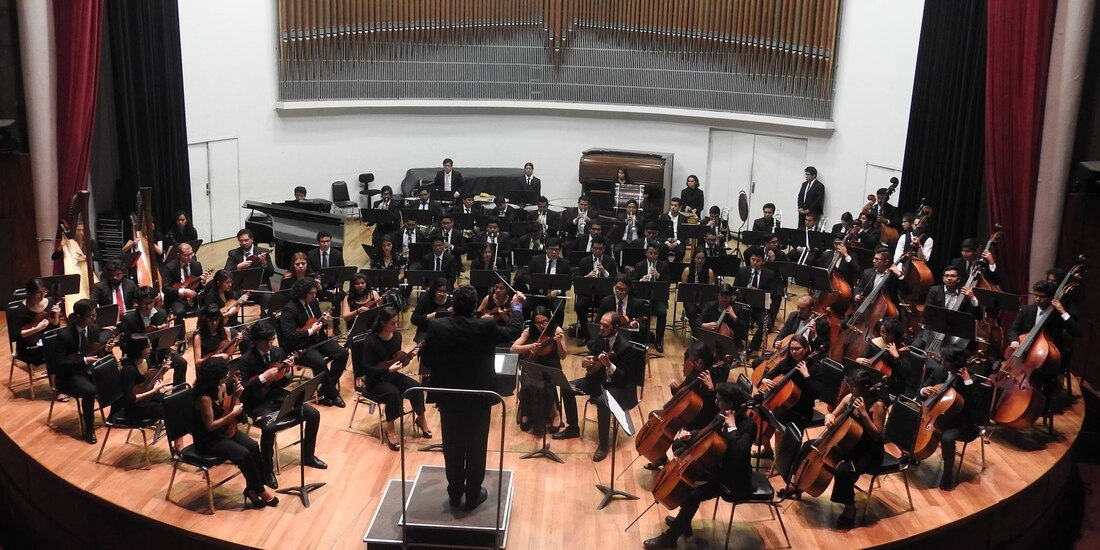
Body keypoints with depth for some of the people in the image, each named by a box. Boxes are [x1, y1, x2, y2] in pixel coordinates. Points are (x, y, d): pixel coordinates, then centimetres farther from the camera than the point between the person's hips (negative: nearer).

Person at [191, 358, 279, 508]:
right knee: (244, 454, -23)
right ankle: (259, 490, -3)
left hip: (223, 430, 8)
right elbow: (210, 426, -23)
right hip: (207, 439, -8)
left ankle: (253, 488, -2)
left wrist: (236, 396, -9)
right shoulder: (204, 397, -27)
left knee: (253, 447, -15)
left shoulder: (221, 387, -2)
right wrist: (233, 414, -22)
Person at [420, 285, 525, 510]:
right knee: (476, 447, 12)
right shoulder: (486, 327, -17)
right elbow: (513, 331, 1)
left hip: (448, 397, 2)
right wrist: (517, 306, 15)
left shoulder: (436, 327, -13)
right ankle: (473, 495, 22)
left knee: (452, 447, 15)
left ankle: (455, 493, 26)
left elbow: (425, 361, -5)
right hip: (479, 398, -2)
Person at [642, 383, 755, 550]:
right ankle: (683, 522, 27)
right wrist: (690, 436, -3)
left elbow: (737, 454, -40)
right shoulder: (722, 416, -1)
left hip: (735, 479, -10)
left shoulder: (747, 425, -26)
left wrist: (732, 427, -35)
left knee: (693, 495, -21)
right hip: (720, 467, 10)